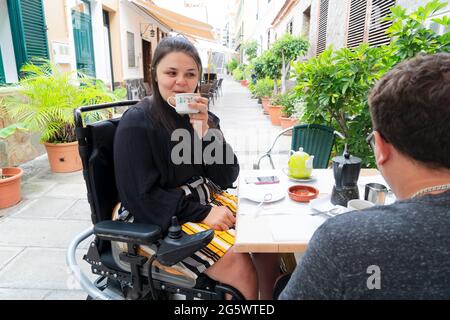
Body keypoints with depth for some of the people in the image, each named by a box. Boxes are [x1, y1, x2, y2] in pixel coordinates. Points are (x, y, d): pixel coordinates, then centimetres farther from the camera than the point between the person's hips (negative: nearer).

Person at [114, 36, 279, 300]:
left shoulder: (200, 115, 3)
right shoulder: (137, 123, -15)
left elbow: (228, 177, -3)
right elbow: (143, 196, -16)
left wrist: (205, 131, -18)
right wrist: (203, 214, -19)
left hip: (206, 199, 6)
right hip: (164, 217, -6)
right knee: (240, 266, -20)